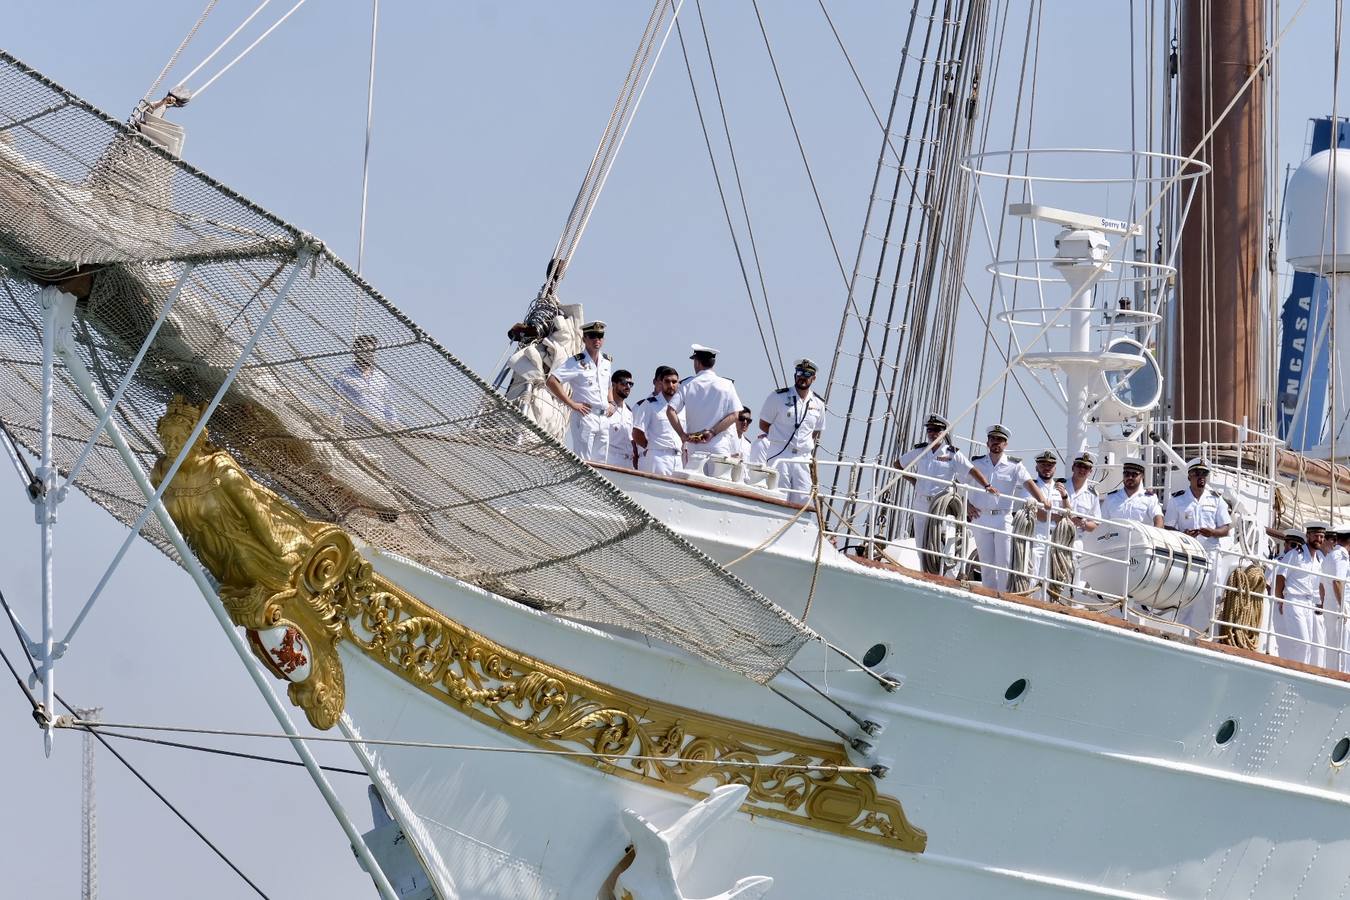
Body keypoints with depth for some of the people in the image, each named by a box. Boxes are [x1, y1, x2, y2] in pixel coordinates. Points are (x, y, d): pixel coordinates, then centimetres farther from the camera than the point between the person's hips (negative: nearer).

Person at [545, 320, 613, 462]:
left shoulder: (607, 361, 13)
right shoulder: (577, 362, -8)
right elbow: (551, 381, -16)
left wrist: (611, 403, 15)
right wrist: (571, 403, -17)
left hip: (604, 418, 7)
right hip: (584, 417, -7)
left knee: (601, 462, 8)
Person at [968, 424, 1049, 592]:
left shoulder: (1014, 466, 3)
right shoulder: (977, 463, 9)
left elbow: (1028, 483, -8)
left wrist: (1041, 499, -25)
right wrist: (968, 504, -2)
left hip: (1003, 519, -2)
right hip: (981, 518, 2)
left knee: (1003, 563, -6)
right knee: (986, 564, 5)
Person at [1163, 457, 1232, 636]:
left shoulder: (1216, 499, 10)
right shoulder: (1178, 499, 5)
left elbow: (1226, 528, 9)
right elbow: (1167, 527, 4)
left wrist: (1212, 532, -13)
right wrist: (1183, 535, -16)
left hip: (1210, 555, 2)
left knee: (1207, 598, 1)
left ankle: (1203, 632, 7)